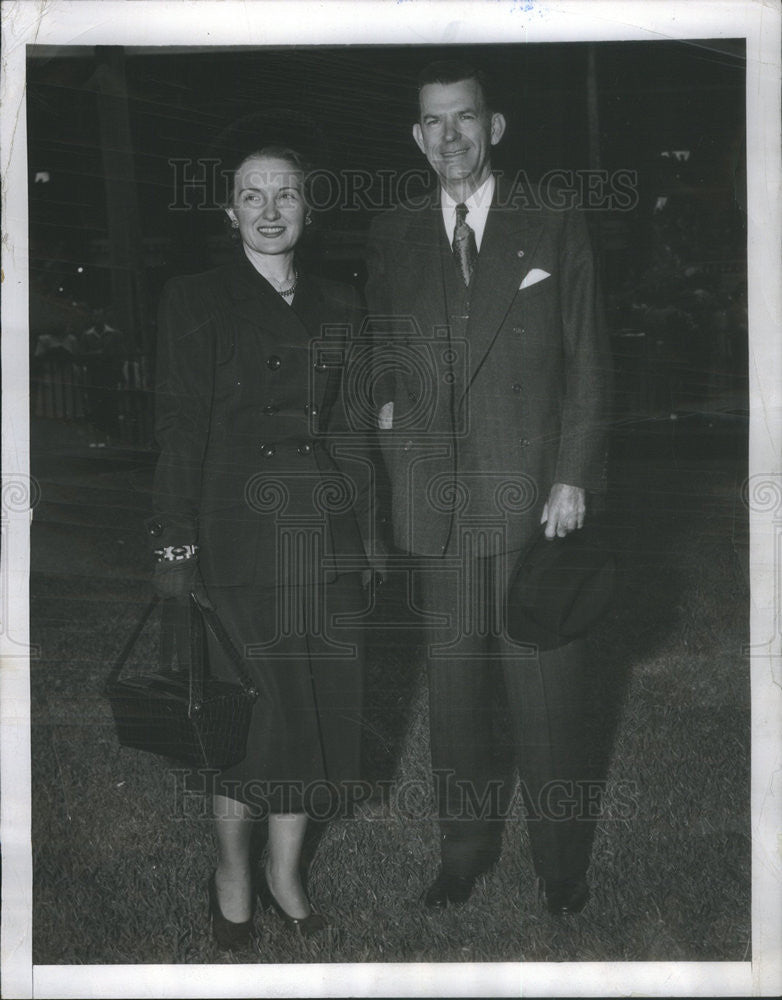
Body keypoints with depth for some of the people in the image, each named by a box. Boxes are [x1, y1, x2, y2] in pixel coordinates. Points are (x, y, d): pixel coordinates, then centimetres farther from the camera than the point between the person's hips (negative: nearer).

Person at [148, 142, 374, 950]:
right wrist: (176, 544, -11)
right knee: (249, 708, 0)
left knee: (318, 703, 8)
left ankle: (286, 868, 26)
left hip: (328, 533, 4)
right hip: (241, 533, -4)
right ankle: (233, 872, 22)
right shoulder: (195, 302, 1)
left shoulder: (339, 306, 13)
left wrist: (374, 529, 6)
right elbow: (180, 429, -5)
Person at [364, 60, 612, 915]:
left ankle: (562, 862, 18)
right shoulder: (389, 238, 10)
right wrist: (385, 400, 2)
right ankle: (466, 849, 25)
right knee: (452, 684, 9)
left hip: (534, 497, -2)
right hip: (434, 504, 2)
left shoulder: (555, 233, 4)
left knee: (547, 688, 1)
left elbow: (588, 366, 3)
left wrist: (573, 476, -4)